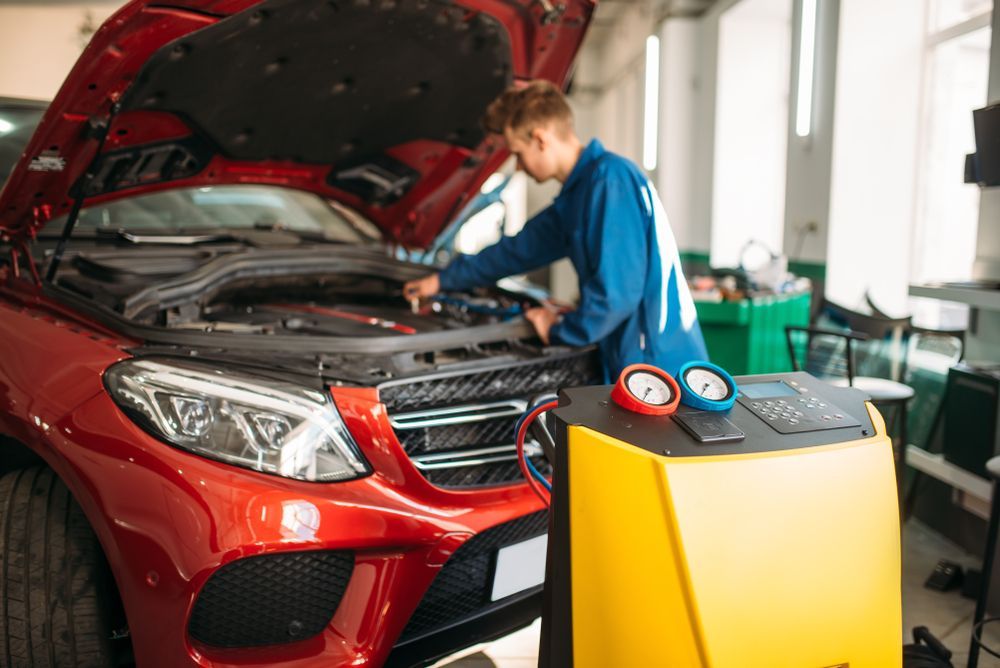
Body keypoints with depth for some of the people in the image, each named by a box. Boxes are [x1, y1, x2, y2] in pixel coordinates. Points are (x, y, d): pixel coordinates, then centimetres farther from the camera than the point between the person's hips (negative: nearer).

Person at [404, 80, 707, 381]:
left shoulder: (610, 180, -18)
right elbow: (519, 249, 25)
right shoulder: (580, 189, 13)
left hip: (658, 364, -9)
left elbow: (617, 292, -24)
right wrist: (444, 280, 33)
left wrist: (559, 330, -6)